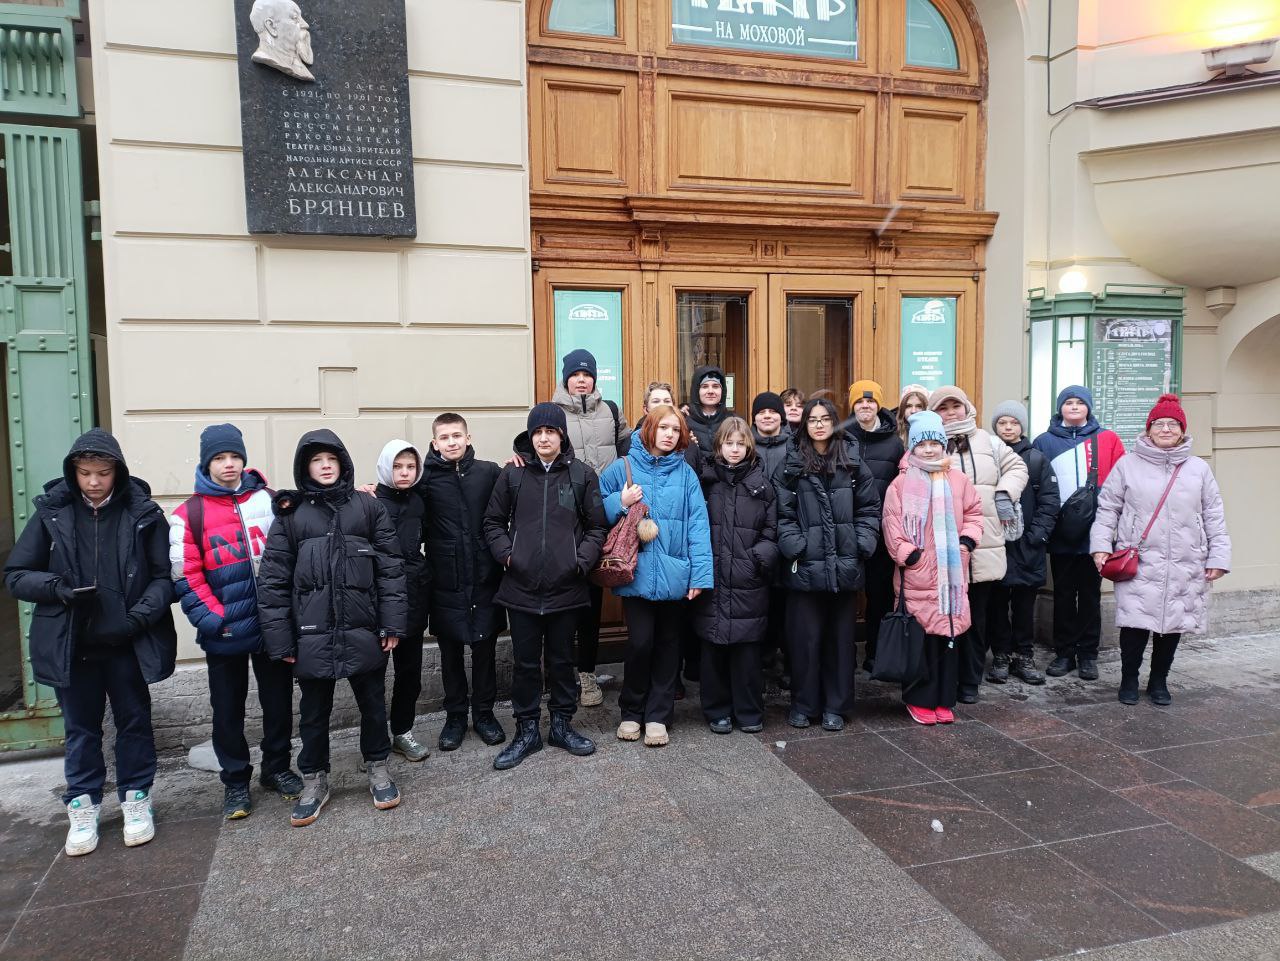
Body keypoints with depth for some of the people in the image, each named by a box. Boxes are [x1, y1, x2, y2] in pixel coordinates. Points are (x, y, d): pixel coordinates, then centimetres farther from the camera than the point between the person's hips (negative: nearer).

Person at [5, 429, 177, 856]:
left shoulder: (143, 514, -5)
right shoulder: (52, 513, -2)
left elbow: (164, 576, -4)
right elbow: (16, 574, 3)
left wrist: (141, 614, -19)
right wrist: (59, 588, -16)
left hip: (128, 644, -1)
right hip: (71, 645, 1)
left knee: (134, 722, 12)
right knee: (80, 728, 15)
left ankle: (136, 798, 29)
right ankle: (83, 806, 30)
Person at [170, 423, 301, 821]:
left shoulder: (268, 500, 3)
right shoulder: (190, 513, -4)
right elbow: (186, 577, -7)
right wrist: (214, 620, -12)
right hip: (224, 634, -2)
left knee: (278, 700, 13)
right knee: (228, 709, 10)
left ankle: (277, 768, 31)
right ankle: (235, 781, 26)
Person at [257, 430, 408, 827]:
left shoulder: (369, 507, 1)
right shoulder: (290, 514, 0)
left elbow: (391, 567, 0)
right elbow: (272, 578, 0)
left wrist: (393, 623, -5)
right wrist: (280, 638, -5)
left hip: (364, 631, 0)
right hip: (312, 634, 0)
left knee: (373, 704, 14)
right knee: (314, 711, 13)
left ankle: (378, 768, 34)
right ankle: (314, 782, 31)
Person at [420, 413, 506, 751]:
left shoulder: (490, 472, 1)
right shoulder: (426, 477, -2)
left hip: (484, 578, 1)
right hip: (445, 582, 0)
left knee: (485, 648, 10)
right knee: (450, 651, 11)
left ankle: (484, 713, 27)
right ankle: (455, 715, 28)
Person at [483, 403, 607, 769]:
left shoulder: (582, 474, 0)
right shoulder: (512, 473, 1)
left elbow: (597, 527, 2)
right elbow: (493, 522, 7)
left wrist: (582, 560, -10)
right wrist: (506, 554, -7)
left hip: (566, 588, 0)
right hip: (521, 588, 0)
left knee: (562, 659, 14)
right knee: (525, 662, 10)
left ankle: (562, 725, 30)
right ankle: (527, 731, 25)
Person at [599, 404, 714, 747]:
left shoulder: (685, 474, 4)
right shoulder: (623, 468, 2)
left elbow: (698, 524, -3)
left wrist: (700, 573, -10)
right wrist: (620, 503, -12)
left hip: (674, 574, 2)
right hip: (637, 572, -1)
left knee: (668, 644, 10)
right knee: (640, 641, -4)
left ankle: (658, 715, 24)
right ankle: (631, 711, 19)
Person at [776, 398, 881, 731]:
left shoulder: (853, 461, 6)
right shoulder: (792, 463, 0)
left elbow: (870, 508, 7)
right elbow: (783, 513, -3)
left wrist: (861, 545, -3)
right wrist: (795, 547, -13)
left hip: (844, 565, 2)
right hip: (806, 566, -2)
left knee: (841, 637, 10)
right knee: (805, 638, 4)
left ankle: (835, 706, 22)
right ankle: (803, 704, 19)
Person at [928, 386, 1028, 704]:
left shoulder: (987, 441, 12)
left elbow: (1017, 466, 19)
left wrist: (1004, 493, 3)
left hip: (983, 547, 3)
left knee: (976, 618, 9)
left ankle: (970, 682, 21)